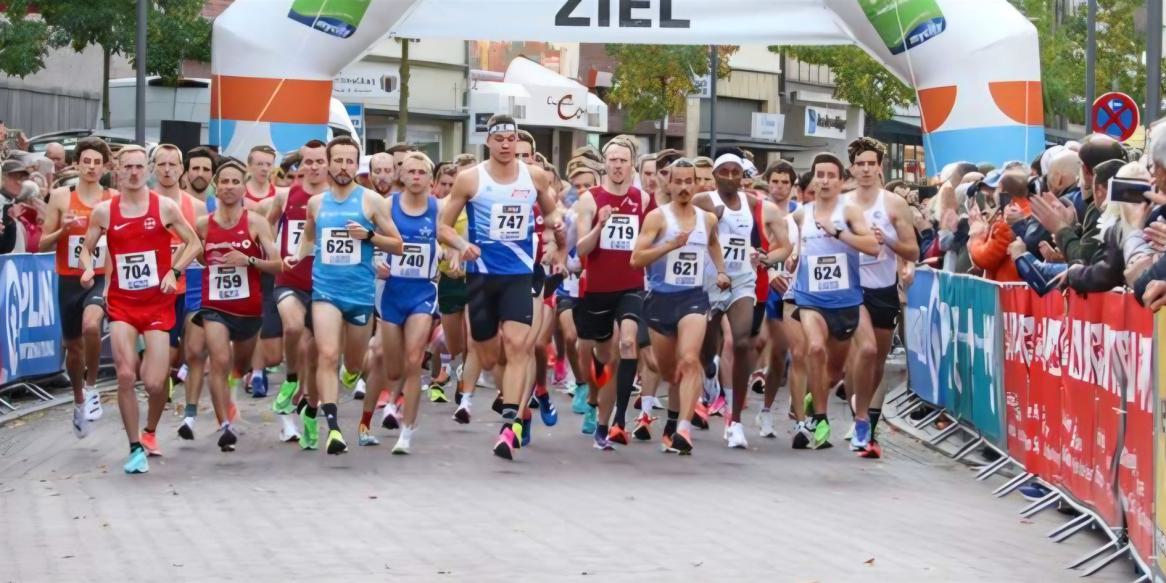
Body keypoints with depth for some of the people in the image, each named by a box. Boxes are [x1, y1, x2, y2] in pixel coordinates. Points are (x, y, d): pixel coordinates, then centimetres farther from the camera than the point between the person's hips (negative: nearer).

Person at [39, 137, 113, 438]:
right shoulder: (61, 197, 0)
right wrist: (64, 229, -15)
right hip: (69, 281, 2)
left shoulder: (115, 199, 0)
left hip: (101, 279, -2)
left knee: (91, 325, -31)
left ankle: (92, 388, -9)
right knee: (73, 345, 13)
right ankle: (79, 401, 38)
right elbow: (43, 244, 3)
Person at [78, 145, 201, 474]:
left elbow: (193, 243, 4)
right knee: (125, 375, -14)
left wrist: (174, 271, -11)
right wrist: (88, 268, -10)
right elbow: (87, 249, 11)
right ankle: (135, 448, -1)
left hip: (158, 303, -1)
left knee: (155, 383, -5)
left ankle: (150, 432, 27)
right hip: (122, 302, 1)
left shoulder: (165, 207, -2)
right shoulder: (104, 211, 2)